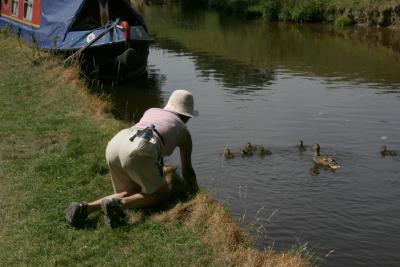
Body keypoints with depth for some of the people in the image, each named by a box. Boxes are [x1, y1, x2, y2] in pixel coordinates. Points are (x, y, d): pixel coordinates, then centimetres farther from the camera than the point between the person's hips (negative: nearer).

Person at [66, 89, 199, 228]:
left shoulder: (151, 111, 37)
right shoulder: (184, 133, 25)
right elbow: (187, 171, 31)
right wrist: (195, 193, 48)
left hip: (114, 145, 6)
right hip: (138, 153, -6)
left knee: (133, 195, 21)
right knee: (163, 194, 13)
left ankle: (85, 208, 1)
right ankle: (117, 205, -11)